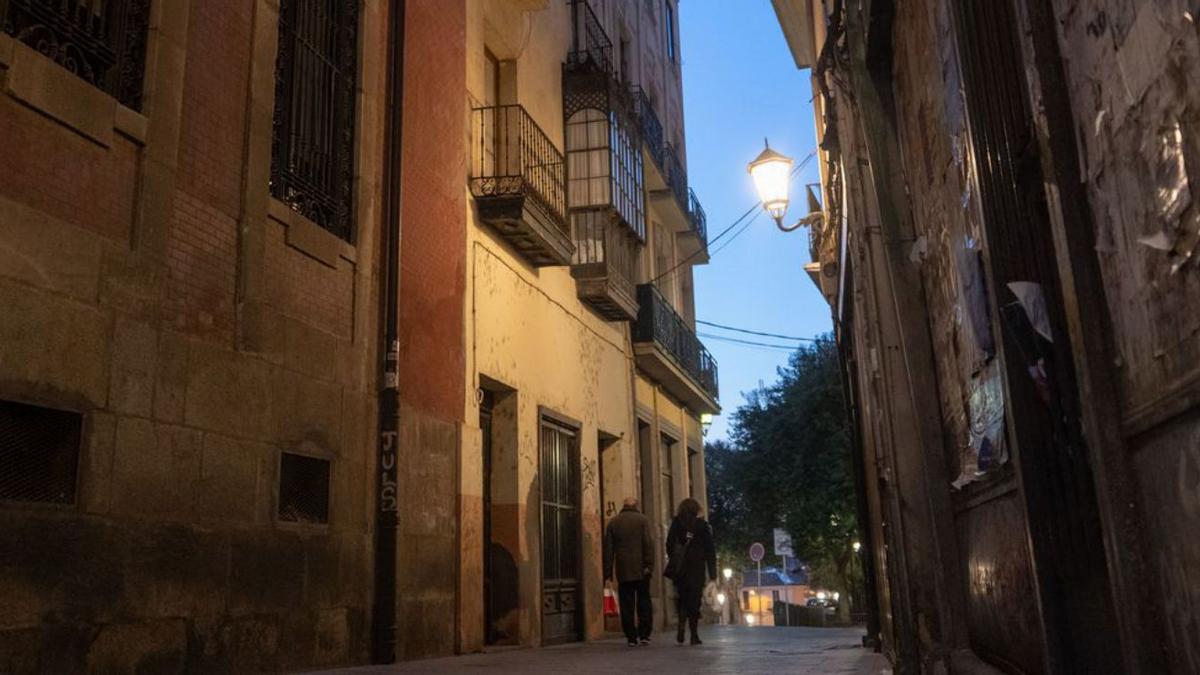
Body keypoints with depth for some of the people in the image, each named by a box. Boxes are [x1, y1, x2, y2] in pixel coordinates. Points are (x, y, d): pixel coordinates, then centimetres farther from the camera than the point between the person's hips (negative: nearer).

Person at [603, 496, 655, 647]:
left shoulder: (613, 522, 8)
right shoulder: (642, 520, 0)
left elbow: (608, 548, 8)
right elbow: (648, 543, -8)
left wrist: (608, 570, 10)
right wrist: (649, 565, -8)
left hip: (622, 571, 2)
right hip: (640, 569, -2)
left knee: (627, 605, 4)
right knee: (644, 603, 7)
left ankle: (631, 637, 3)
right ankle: (644, 635, 4)